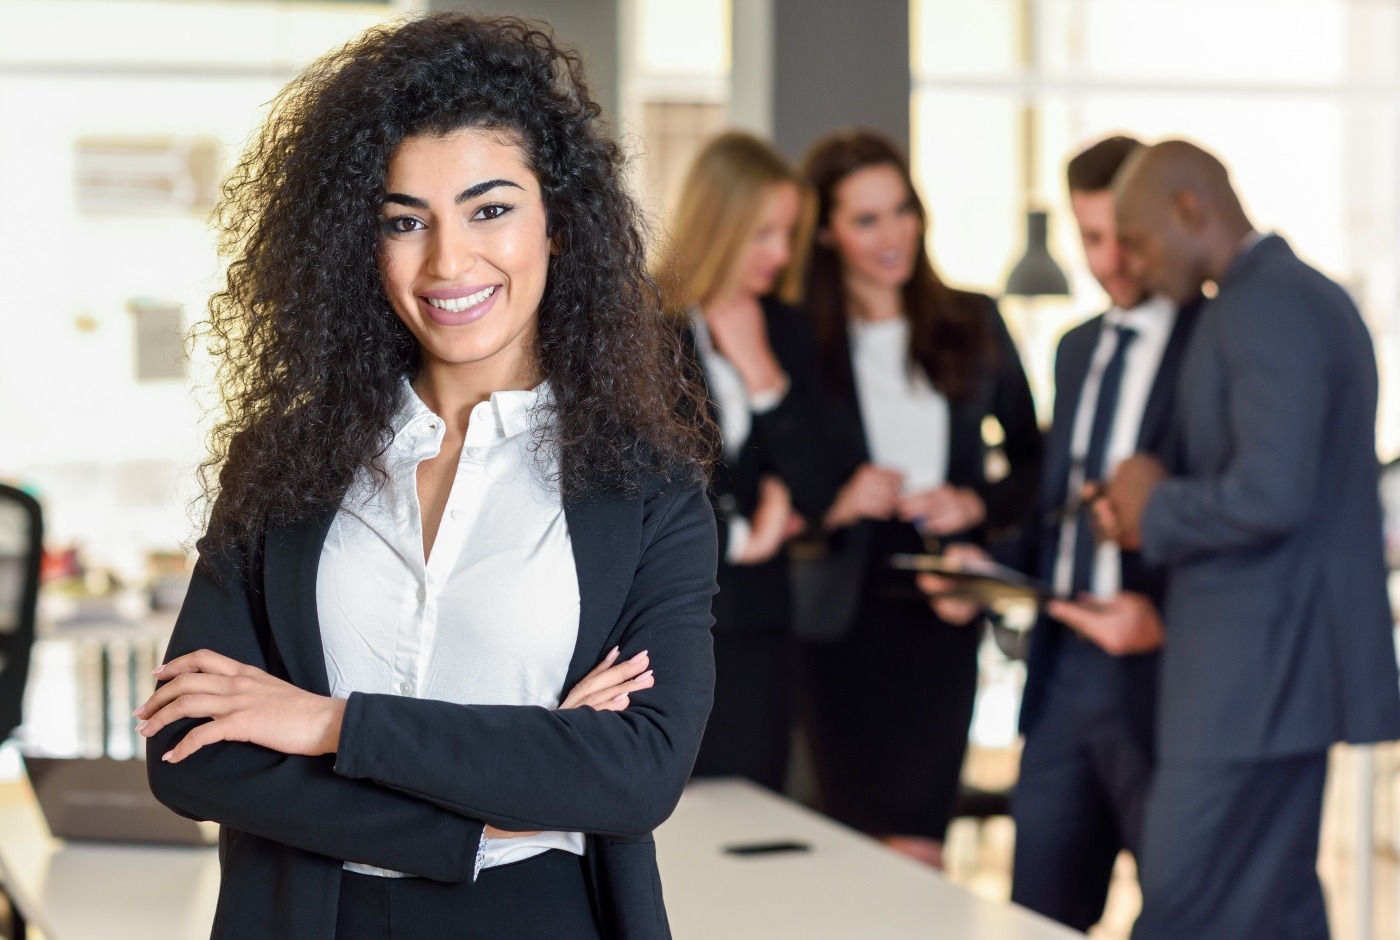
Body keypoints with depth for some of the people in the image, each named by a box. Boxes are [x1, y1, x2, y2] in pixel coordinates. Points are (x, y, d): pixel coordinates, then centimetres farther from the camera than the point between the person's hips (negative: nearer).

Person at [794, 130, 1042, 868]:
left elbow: (1033, 459, 14)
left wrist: (978, 503, -4)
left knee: (915, 844, -7)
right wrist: (833, 503, -15)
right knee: (859, 842, 2)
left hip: (941, 612, 1)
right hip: (839, 613, -1)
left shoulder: (971, 324, 9)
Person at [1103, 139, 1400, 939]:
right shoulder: (1310, 296, 16)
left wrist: (1157, 506, -10)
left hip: (1254, 673, -10)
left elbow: (1271, 494, -27)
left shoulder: (1263, 308, -16)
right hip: (1283, 664, 10)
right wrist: (1162, 516, 9)